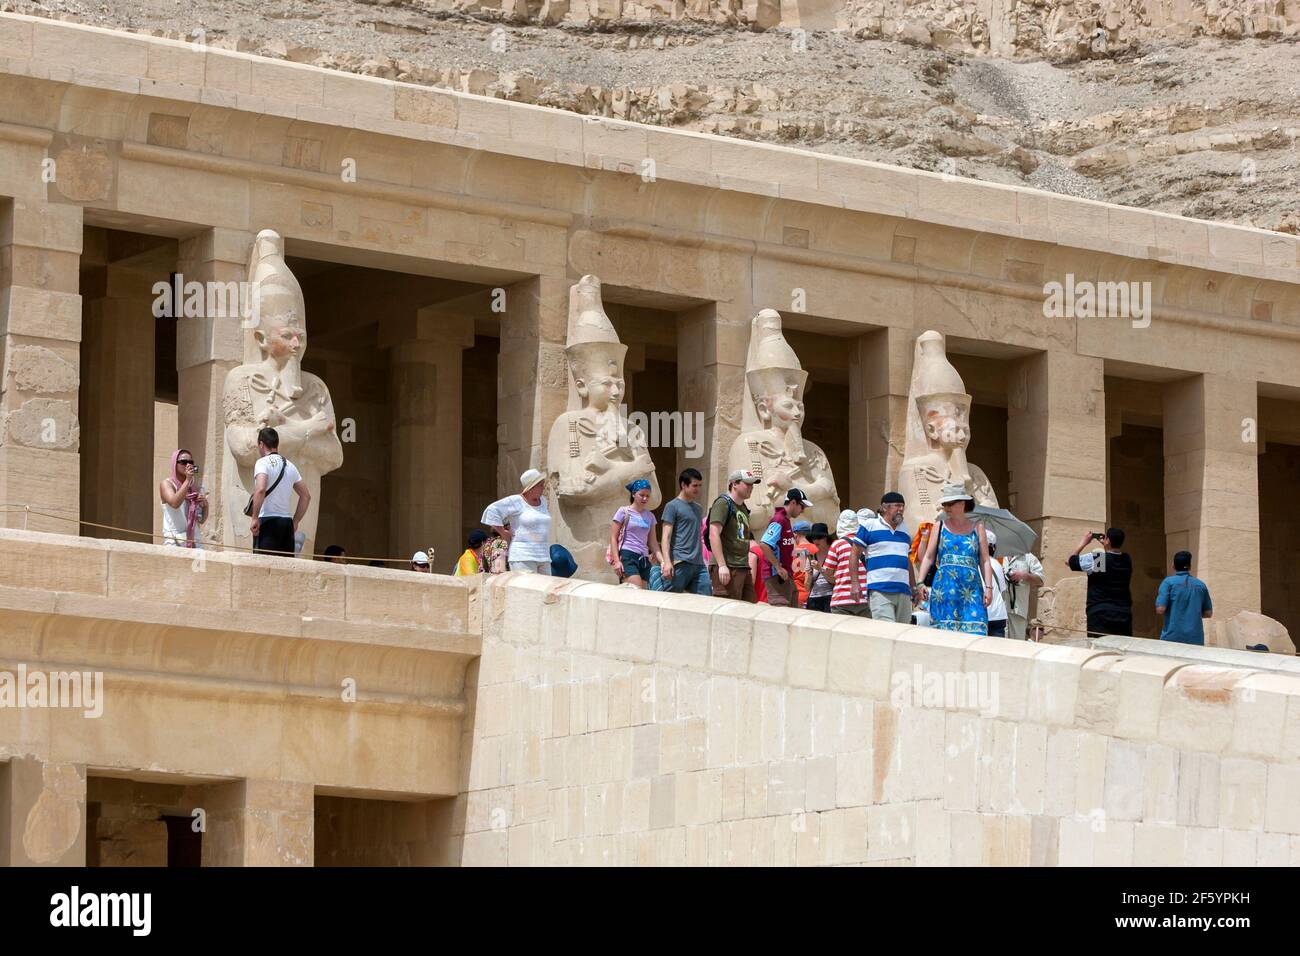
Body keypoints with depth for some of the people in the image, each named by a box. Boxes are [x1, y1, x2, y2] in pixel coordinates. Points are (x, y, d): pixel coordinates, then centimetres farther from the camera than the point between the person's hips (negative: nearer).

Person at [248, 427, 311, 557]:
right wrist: (295, 522, 23)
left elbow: (260, 489, -22)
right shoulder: (289, 465, 16)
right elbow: (306, 496, 20)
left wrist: (254, 518, -17)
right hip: (286, 523, 7)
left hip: (267, 522, -7)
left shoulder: (263, 463, -5)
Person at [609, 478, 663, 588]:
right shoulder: (624, 512, 2)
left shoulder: (650, 516, 16)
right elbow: (613, 538, 0)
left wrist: (662, 560, 5)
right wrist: (617, 561, -10)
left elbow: (653, 542, 18)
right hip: (628, 555, -6)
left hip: (644, 559, 6)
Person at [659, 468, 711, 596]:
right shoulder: (672, 506, 1)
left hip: (699, 564, 7)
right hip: (680, 563, -7)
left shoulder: (698, 508, 22)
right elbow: (666, 536, -7)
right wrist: (666, 562, -17)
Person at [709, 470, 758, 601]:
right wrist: (722, 566, -24)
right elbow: (714, 535, -17)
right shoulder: (723, 503, -7)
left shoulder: (743, 509, 21)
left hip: (744, 569, 9)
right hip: (727, 568, -9)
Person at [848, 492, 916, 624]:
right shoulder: (869, 526, 2)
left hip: (904, 591, 6)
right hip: (879, 591, -6)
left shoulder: (904, 530, 19)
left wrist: (914, 587, 23)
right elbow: (855, 555, 1)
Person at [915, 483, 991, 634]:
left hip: (971, 589, 0)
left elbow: (985, 561, 8)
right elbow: (928, 557, 9)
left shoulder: (977, 528, 11)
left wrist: (988, 587, -4)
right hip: (944, 587, 1)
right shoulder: (940, 526, 13)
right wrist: (919, 582, -2)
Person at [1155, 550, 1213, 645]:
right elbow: (1208, 613, 13)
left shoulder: (1169, 582, -3)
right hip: (1195, 640, 3)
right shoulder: (1201, 585, 8)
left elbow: (1160, 610, -10)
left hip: (1172, 638, -3)